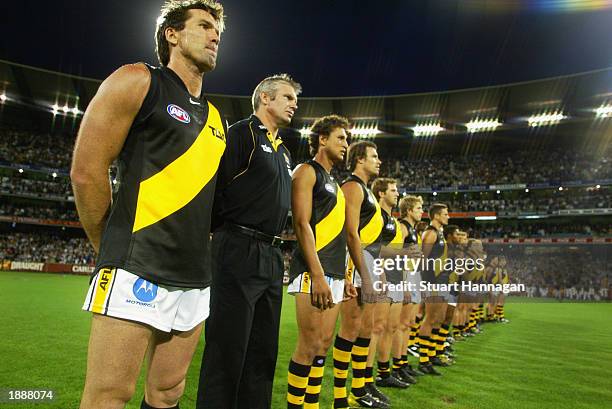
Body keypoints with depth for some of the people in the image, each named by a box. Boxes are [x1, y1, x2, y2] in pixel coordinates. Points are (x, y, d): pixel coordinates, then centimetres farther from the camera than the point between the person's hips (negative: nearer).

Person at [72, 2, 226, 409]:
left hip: (195, 279, 7)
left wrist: (196, 249, 13)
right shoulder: (138, 82, -1)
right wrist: (116, 251, 0)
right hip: (138, 271, -6)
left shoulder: (215, 118, 18)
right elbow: (86, 172, -6)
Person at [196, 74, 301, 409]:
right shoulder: (242, 133, -4)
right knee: (226, 351, -3)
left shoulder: (283, 151, 22)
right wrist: (227, 236, -11)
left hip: (272, 257, 9)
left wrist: (276, 249, 18)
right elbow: (218, 189, -13)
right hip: (238, 252, -9)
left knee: (263, 352, 14)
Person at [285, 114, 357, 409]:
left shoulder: (333, 182, 24)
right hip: (313, 273, -9)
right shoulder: (307, 171, -2)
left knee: (324, 344, 11)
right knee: (310, 345, -8)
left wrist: (342, 278, 19)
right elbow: (302, 224, -13)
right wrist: (318, 275, -21)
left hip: (333, 274, 9)